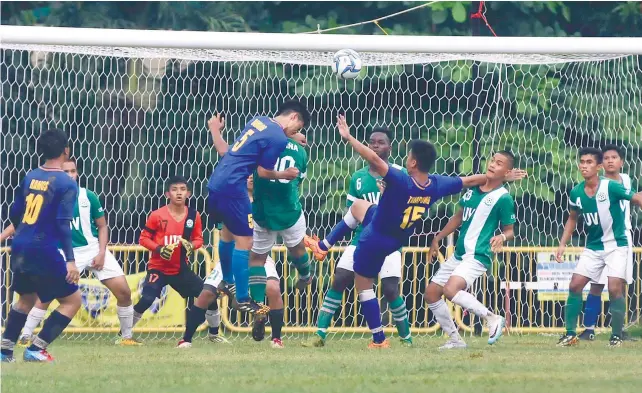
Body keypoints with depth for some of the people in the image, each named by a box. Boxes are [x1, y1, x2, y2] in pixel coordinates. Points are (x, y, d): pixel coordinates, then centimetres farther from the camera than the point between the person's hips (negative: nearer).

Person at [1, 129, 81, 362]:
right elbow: (63, 224, -18)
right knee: (72, 300, 5)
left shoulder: (30, 177, 9)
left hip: (20, 248, 7)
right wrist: (70, 261, -19)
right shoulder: (66, 184, -11)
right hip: (45, 251, -7)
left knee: (27, 298, 27)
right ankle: (36, 349, -3)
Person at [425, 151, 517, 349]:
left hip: (478, 256, -8)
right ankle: (455, 339, 15)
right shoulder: (472, 189, 9)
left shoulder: (503, 198, -11)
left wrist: (502, 237, -27)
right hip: (458, 254, 8)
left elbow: (509, 230, -5)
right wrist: (437, 239, 21)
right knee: (431, 293, 8)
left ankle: (492, 318, -14)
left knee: (451, 290, -29)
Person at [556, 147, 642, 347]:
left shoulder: (611, 187, -18)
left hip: (616, 245, -5)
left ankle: (616, 336, 1)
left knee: (615, 288, -15)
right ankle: (570, 334, 8)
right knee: (575, 285, -2)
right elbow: (572, 219, 14)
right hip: (593, 247, 5)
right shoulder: (576, 193, -3)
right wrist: (563, 244, 9)